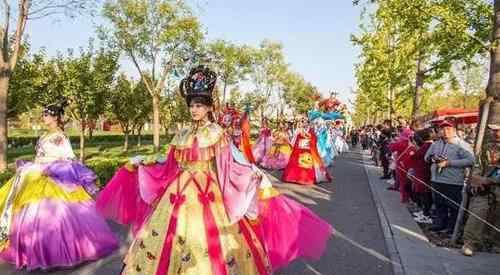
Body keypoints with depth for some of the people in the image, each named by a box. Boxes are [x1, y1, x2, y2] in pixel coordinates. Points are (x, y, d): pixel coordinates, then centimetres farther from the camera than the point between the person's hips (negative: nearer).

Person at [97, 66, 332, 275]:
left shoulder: (217, 133, -6)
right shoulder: (182, 134, 8)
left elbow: (230, 164, -11)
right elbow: (170, 166, 15)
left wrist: (254, 174, -24)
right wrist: (143, 164, 18)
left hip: (208, 192, -5)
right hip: (180, 191, 5)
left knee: (207, 236, -1)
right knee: (173, 236, 11)